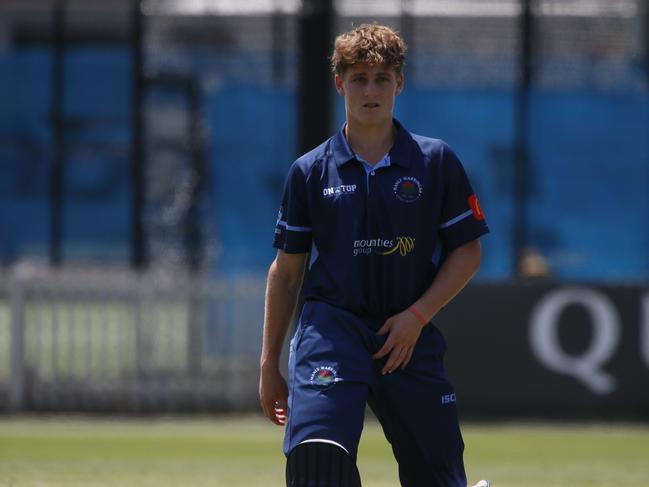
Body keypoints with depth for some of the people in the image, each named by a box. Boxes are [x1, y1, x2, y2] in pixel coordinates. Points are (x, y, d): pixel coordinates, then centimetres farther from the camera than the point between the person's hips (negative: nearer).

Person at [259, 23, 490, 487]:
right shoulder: (310, 171, 5)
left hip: (411, 339, 1)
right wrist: (269, 364, 10)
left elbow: (468, 252, 6)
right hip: (330, 324, -1)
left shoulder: (437, 162, 4)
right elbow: (286, 270, 11)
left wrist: (416, 317, -7)